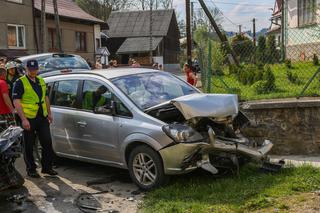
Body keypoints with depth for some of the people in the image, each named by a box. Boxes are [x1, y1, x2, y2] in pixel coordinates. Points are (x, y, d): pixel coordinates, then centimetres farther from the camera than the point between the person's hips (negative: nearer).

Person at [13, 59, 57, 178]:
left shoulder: (41, 81, 13)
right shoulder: (20, 83, -8)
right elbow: (16, 102, -14)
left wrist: (49, 113, 16)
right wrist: (23, 119, -21)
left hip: (42, 117, 6)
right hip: (28, 118, -6)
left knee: (47, 143, 8)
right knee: (29, 146, 4)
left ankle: (47, 167, 21)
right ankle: (31, 170, 17)